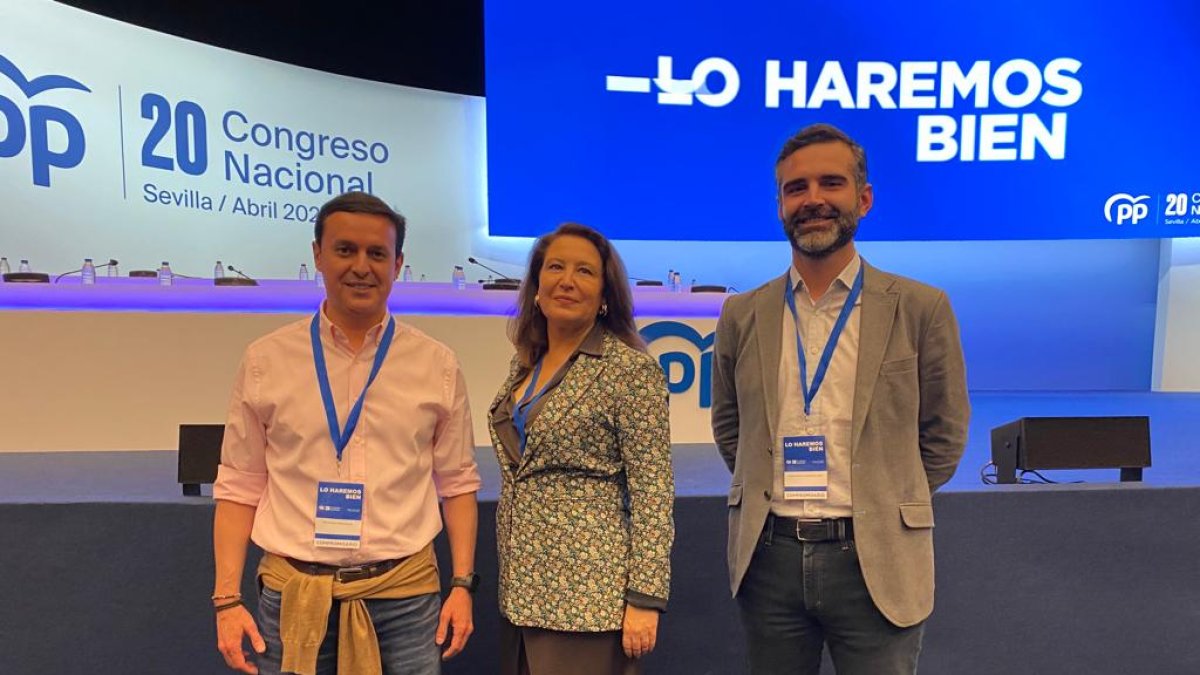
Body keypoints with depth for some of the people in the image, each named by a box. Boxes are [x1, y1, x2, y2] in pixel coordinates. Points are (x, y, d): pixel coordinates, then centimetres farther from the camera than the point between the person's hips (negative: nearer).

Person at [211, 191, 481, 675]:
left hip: (405, 595, 0)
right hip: (291, 594, 0)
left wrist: (463, 584, 0)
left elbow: (457, 483, 5)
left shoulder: (438, 366, 0)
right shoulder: (266, 361, 0)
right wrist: (227, 598, 0)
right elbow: (240, 486, 4)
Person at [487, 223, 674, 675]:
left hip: (588, 593, -7)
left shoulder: (630, 368, -12)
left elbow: (654, 491, -13)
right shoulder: (525, 363, 8)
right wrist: (509, 579, 17)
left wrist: (644, 597, -16)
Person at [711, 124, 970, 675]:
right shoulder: (742, 315, 3)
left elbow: (944, 433, 6)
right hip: (768, 558, 2)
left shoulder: (920, 309, -3)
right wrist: (770, 495, 10)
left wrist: (888, 505, 8)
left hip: (877, 563, -2)